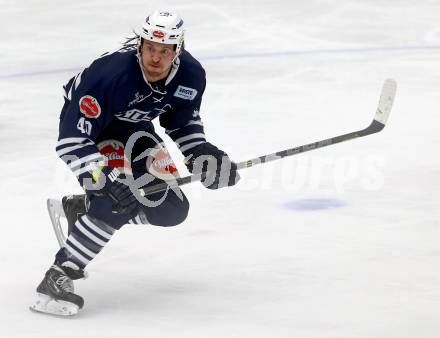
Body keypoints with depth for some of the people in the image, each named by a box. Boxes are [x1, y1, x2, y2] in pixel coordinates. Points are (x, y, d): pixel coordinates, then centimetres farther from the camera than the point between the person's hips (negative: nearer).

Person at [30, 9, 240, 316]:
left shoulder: (191, 76, -19)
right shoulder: (111, 74, -38)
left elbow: (182, 121, 3)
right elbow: (73, 140, -37)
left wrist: (201, 152, -14)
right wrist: (105, 181, -46)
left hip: (131, 125, 7)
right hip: (86, 125, -7)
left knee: (171, 209, 1)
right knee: (117, 202, -28)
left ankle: (81, 209, 20)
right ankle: (57, 278, -23)